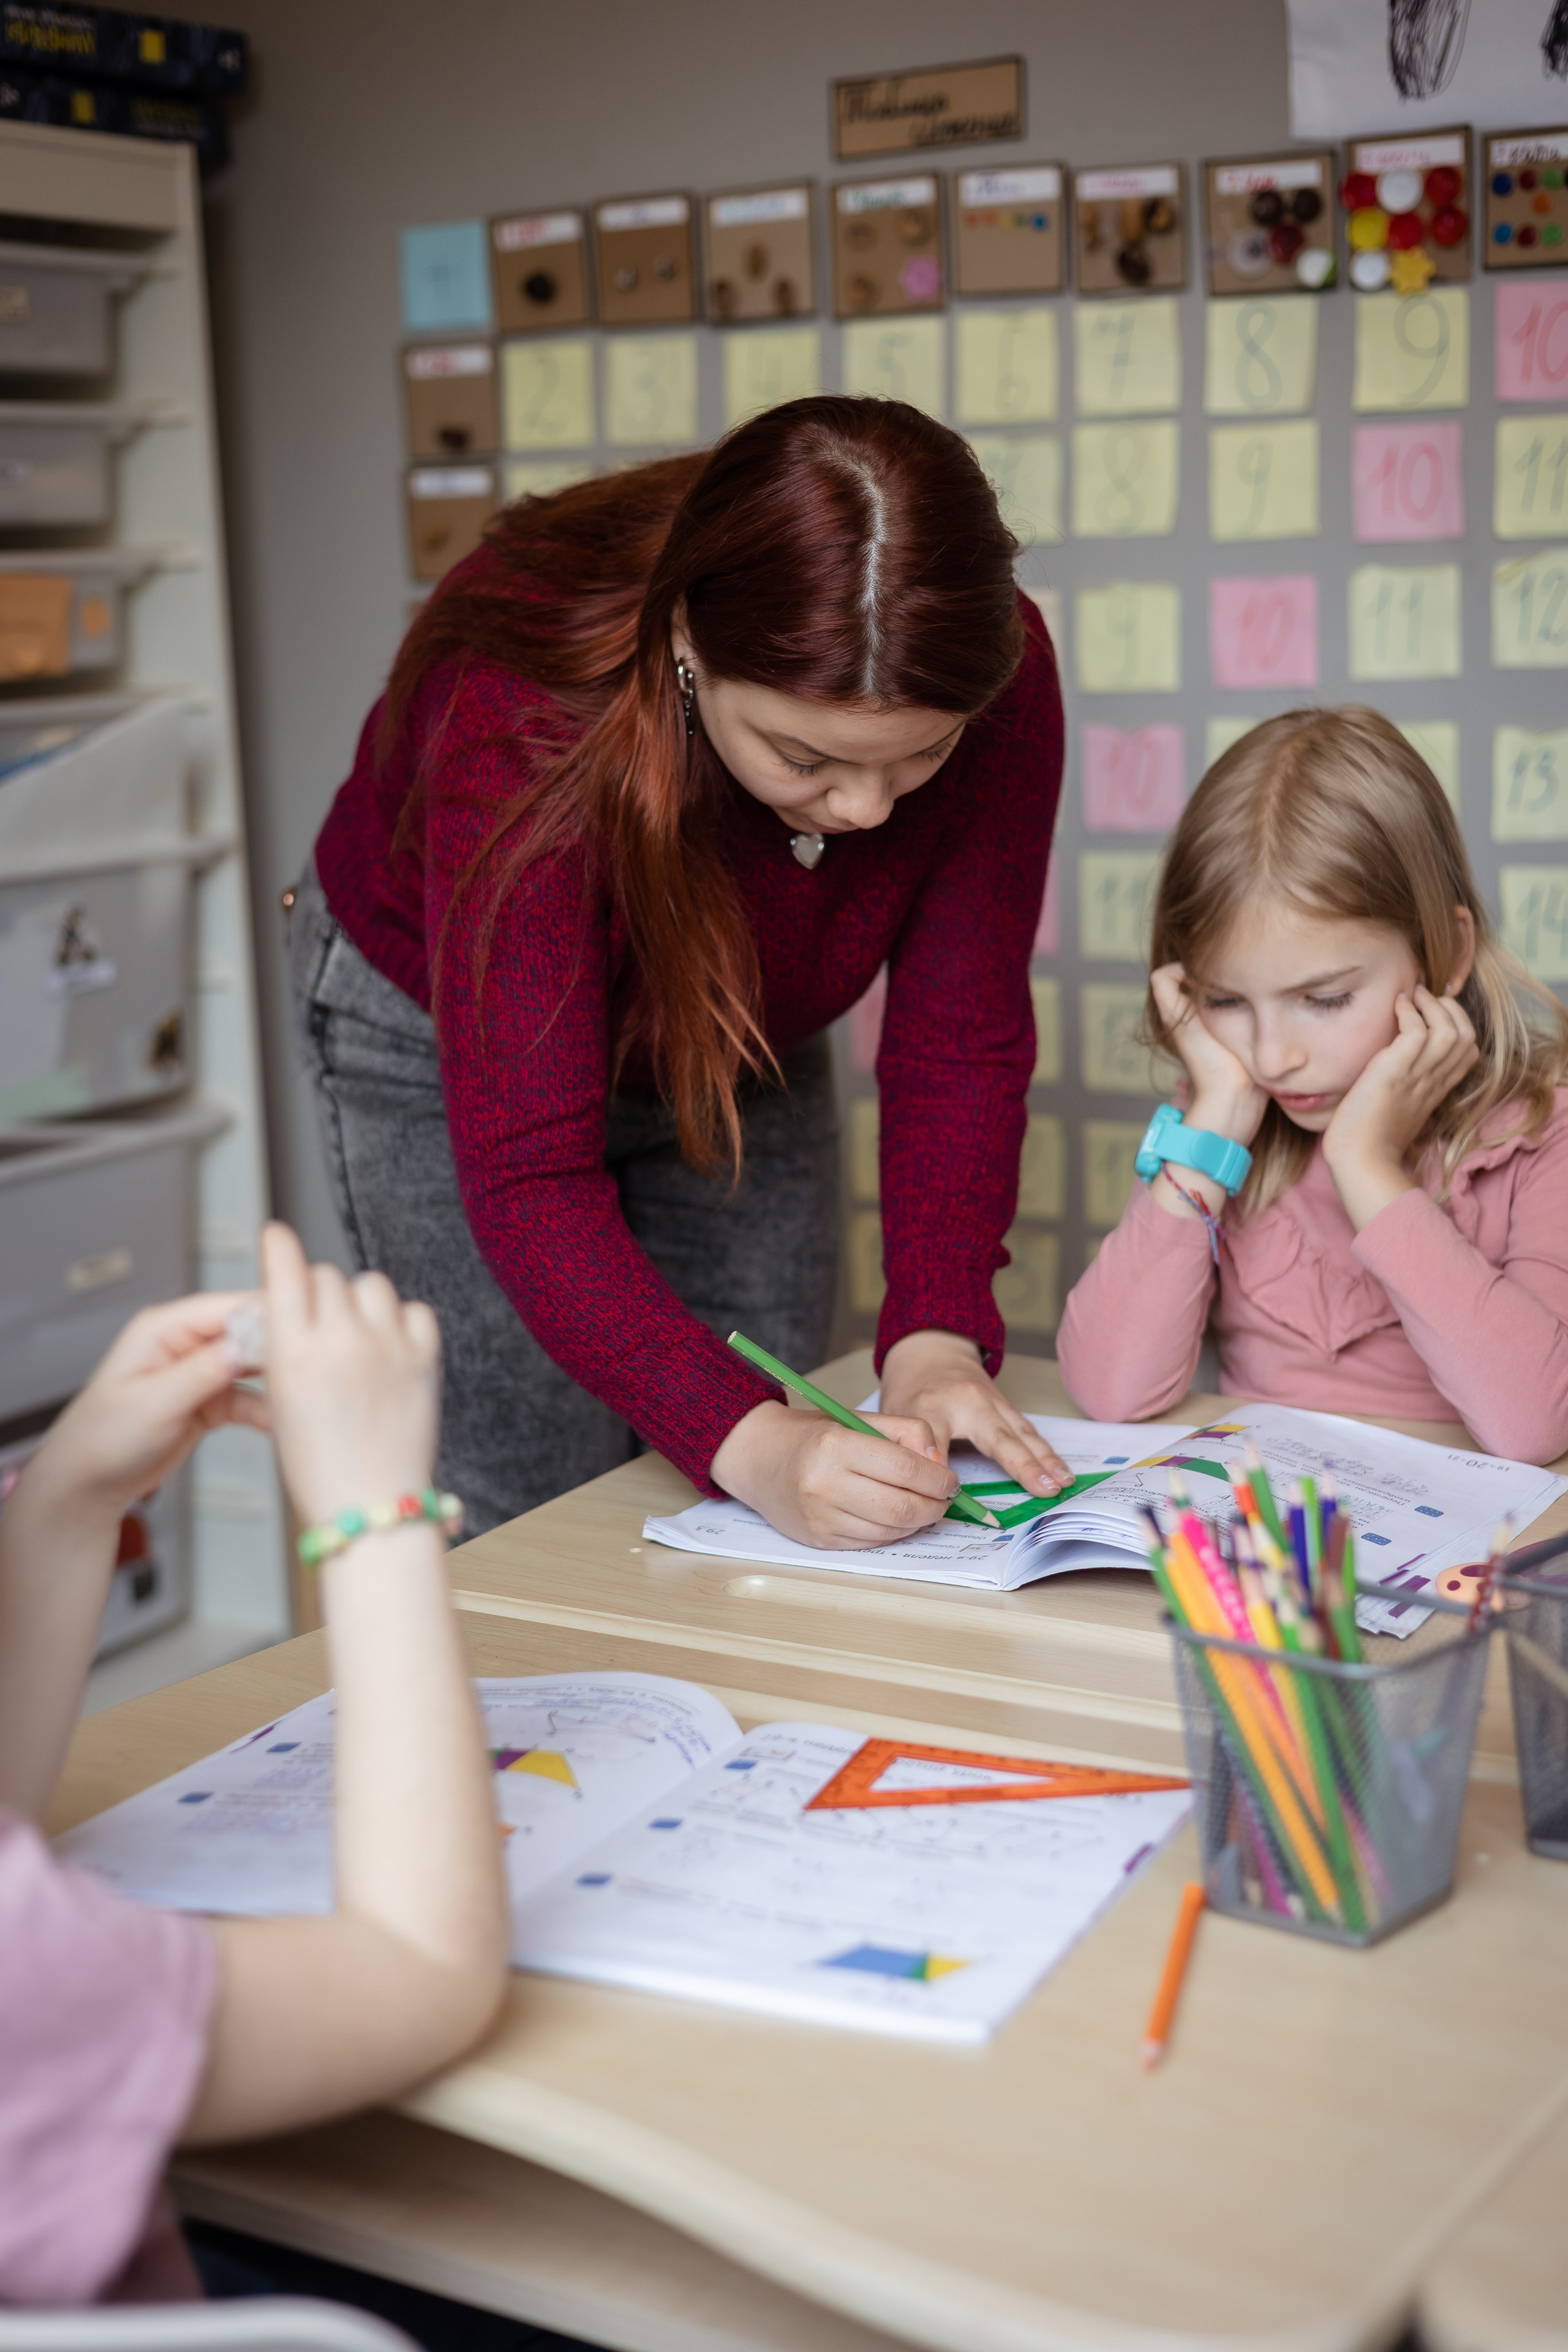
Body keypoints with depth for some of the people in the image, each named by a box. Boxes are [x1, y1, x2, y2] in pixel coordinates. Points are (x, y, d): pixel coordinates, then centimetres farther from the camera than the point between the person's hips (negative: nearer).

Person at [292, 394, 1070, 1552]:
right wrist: (749, 1441, -53)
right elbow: (528, 1176, -41)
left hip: (741, 1043, 4)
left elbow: (960, 1047, -22)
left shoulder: (999, 682, -30)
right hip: (440, 1025, -3)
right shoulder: (525, 716, -41)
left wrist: (935, 1340, -36)